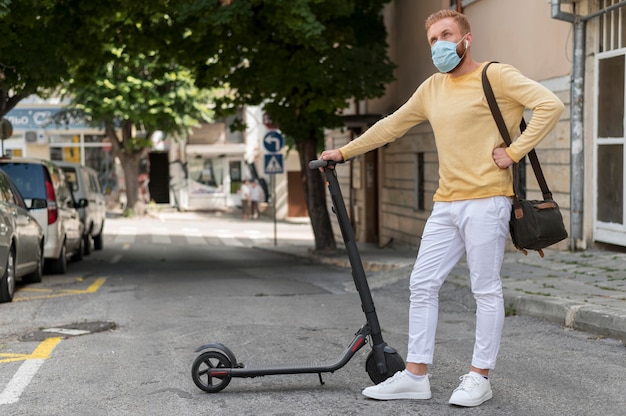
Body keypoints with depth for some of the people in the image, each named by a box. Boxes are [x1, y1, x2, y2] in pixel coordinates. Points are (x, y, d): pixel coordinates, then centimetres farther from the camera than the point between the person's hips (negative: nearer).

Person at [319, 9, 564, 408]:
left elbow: (550, 104, -13)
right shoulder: (432, 88, 17)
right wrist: (344, 152, 25)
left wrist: (514, 152, -15)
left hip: (486, 200, -7)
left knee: (486, 289, 0)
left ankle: (479, 378, 10)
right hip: (446, 204, 7)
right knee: (423, 285, 5)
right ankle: (416, 375, 12)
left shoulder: (496, 76, -4)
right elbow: (391, 125, 25)